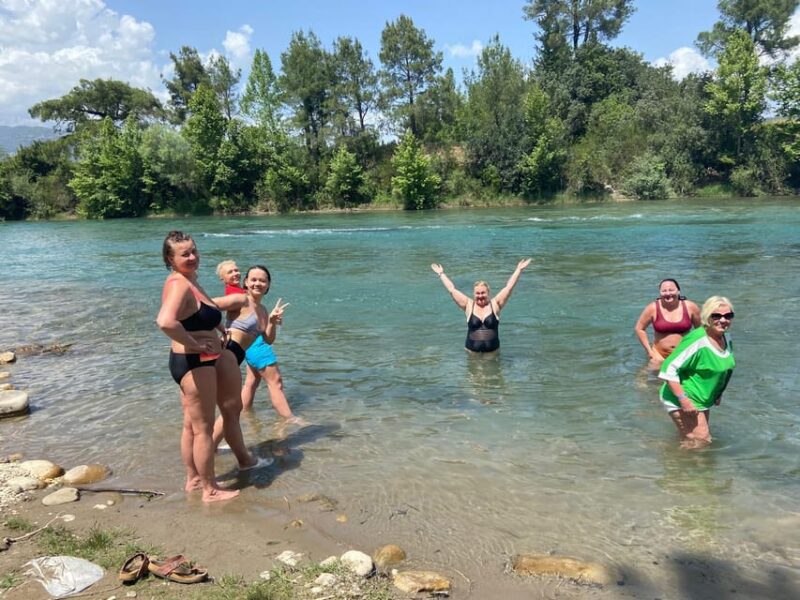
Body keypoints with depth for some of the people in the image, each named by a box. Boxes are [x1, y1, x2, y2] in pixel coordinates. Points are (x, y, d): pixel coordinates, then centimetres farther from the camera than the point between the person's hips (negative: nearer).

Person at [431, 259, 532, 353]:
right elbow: (452, 289, 5)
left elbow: (509, 287, 3)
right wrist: (441, 274, 7)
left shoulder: (495, 304, 2)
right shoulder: (468, 305, 2)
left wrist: (519, 270, 2)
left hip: (493, 351, 0)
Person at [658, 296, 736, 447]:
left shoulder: (726, 339, 1)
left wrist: (718, 393, 19)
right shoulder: (696, 340, -28)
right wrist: (683, 399, -31)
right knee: (700, 442, -7)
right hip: (684, 402, -10)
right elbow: (669, 369, -29)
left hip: (703, 401, 10)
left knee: (703, 437, 24)